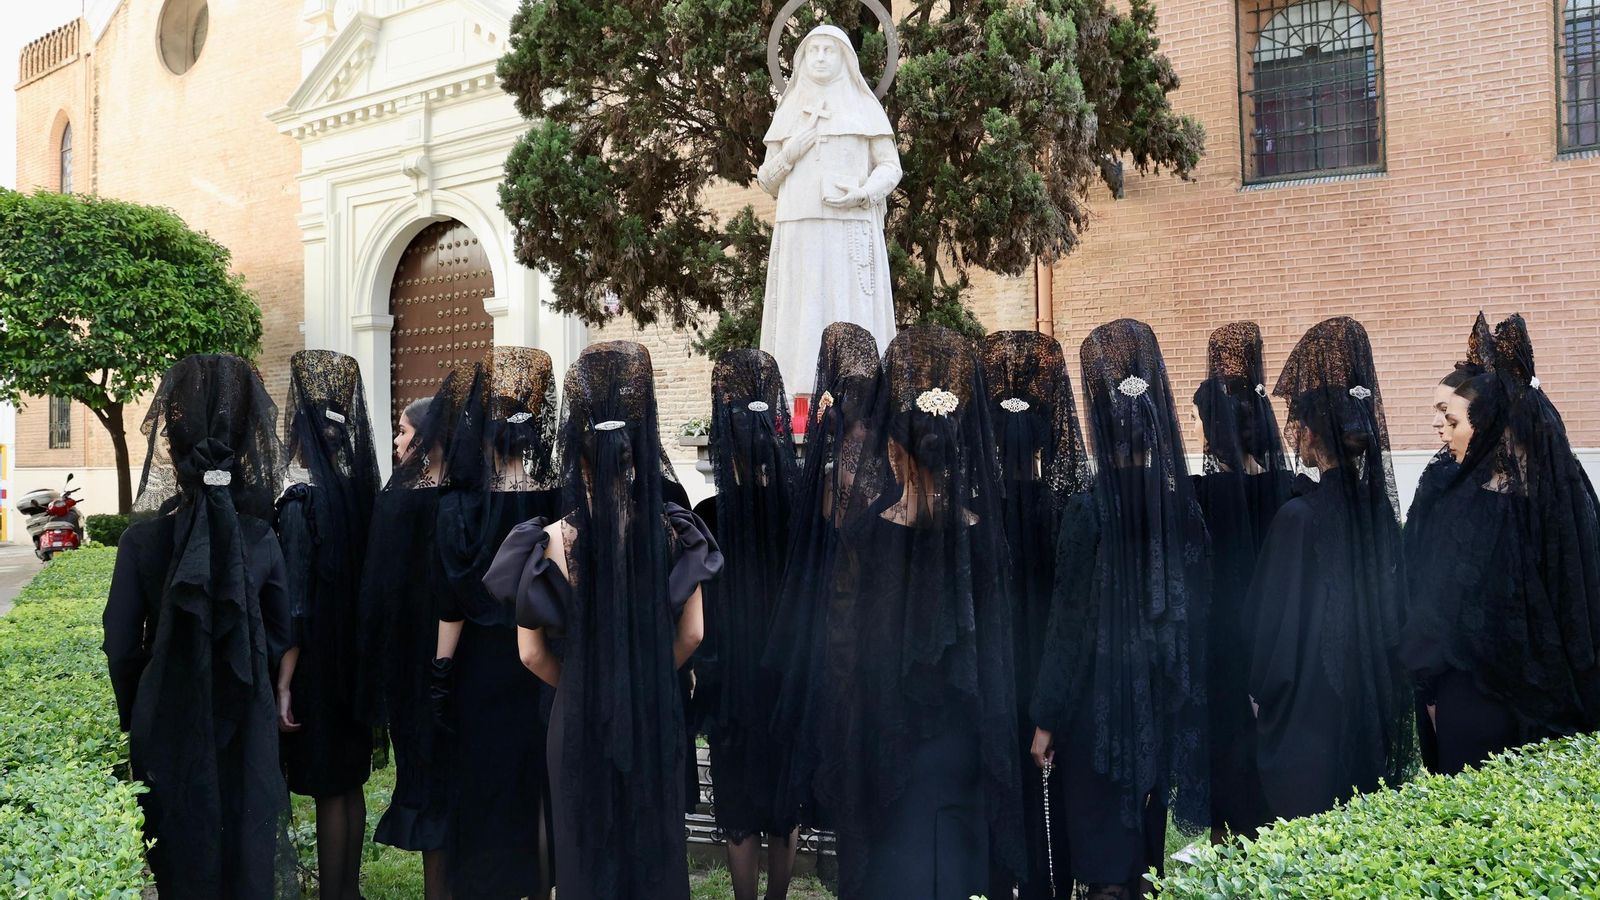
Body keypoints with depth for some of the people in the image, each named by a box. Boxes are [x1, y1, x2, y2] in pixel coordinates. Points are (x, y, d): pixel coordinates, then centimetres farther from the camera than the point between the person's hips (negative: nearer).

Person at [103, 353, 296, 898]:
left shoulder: (142, 537, -12)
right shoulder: (261, 537, -7)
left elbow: (121, 648, -7)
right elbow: (283, 637, 0)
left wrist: (132, 719, 9)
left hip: (168, 720, -1)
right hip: (248, 721, 1)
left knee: (182, 846, 13)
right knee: (247, 839, 14)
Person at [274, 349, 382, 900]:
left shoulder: (302, 500, -17)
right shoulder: (360, 490, 3)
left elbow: (295, 606, -18)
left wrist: (283, 685, -15)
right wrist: (362, 653, 17)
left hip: (318, 662, -7)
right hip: (356, 657, 7)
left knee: (329, 791, 2)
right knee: (351, 782, 16)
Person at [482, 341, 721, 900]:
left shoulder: (550, 544, -17)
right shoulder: (671, 533, -11)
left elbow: (532, 653, -9)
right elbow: (692, 633, -3)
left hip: (581, 720, -2)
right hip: (657, 715, 2)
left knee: (590, 840, 16)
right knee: (655, 836, 19)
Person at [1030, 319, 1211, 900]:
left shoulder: (1089, 510, -16)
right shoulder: (1184, 505, -3)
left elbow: (1068, 625, -13)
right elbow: (1196, 612, 2)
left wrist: (1046, 720, -5)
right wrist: (1183, 699, 13)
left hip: (1101, 699, -5)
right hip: (1166, 699, 5)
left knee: (1102, 848, 7)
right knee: (1147, 837, 19)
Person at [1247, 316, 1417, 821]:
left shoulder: (1298, 517, -20)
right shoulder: (1377, 505, 0)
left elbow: (1277, 632, -15)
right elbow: (1391, 617, 9)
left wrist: (1259, 692, 0)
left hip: (1308, 724, -7)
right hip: (1371, 720, 7)